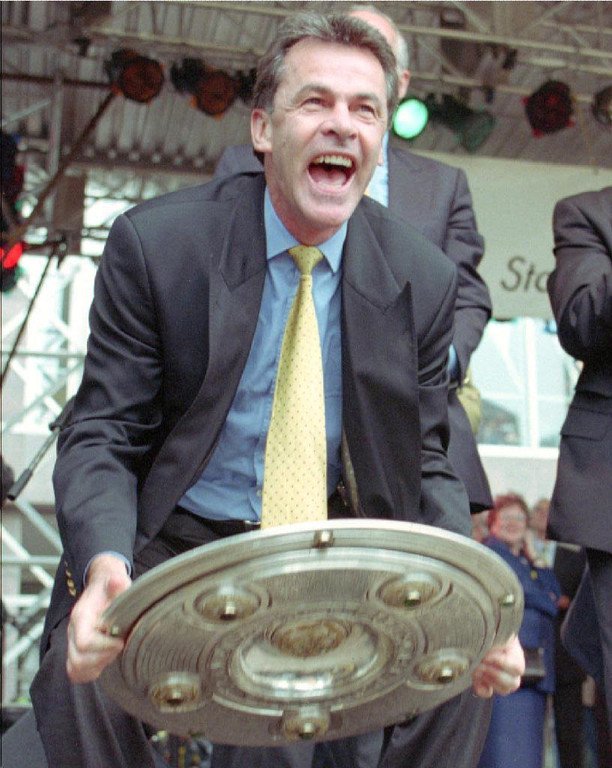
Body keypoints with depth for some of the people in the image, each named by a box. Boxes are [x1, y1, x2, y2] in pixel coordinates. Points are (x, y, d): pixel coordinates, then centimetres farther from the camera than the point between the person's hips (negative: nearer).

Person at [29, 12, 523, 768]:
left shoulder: (423, 280, -5)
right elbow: (102, 437, -10)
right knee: (83, 681, -26)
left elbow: (423, 466, 1)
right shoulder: (156, 242, -12)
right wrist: (104, 564, -32)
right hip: (168, 543, -2)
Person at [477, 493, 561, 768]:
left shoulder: (526, 559, 24)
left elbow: (555, 592, 13)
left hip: (535, 660, 8)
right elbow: (519, 592, -10)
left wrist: (534, 557, 9)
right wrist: (549, 602, 4)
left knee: (528, 743, 6)